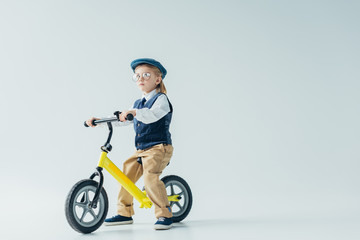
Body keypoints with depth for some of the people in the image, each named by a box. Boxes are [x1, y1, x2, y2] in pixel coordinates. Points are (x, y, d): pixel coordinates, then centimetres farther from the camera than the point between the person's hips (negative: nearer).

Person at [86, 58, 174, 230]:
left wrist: (133, 112, -42)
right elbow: (121, 119, 20)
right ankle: (124, 213, 15)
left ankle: (165, 215, -17)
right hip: (141, 150, 8)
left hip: (159, 148, -8)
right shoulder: (138, 104, 20)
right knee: (126, 173, 2)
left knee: (150, 177, -26)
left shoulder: (161, 99, -5)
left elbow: (152, 115, -27)